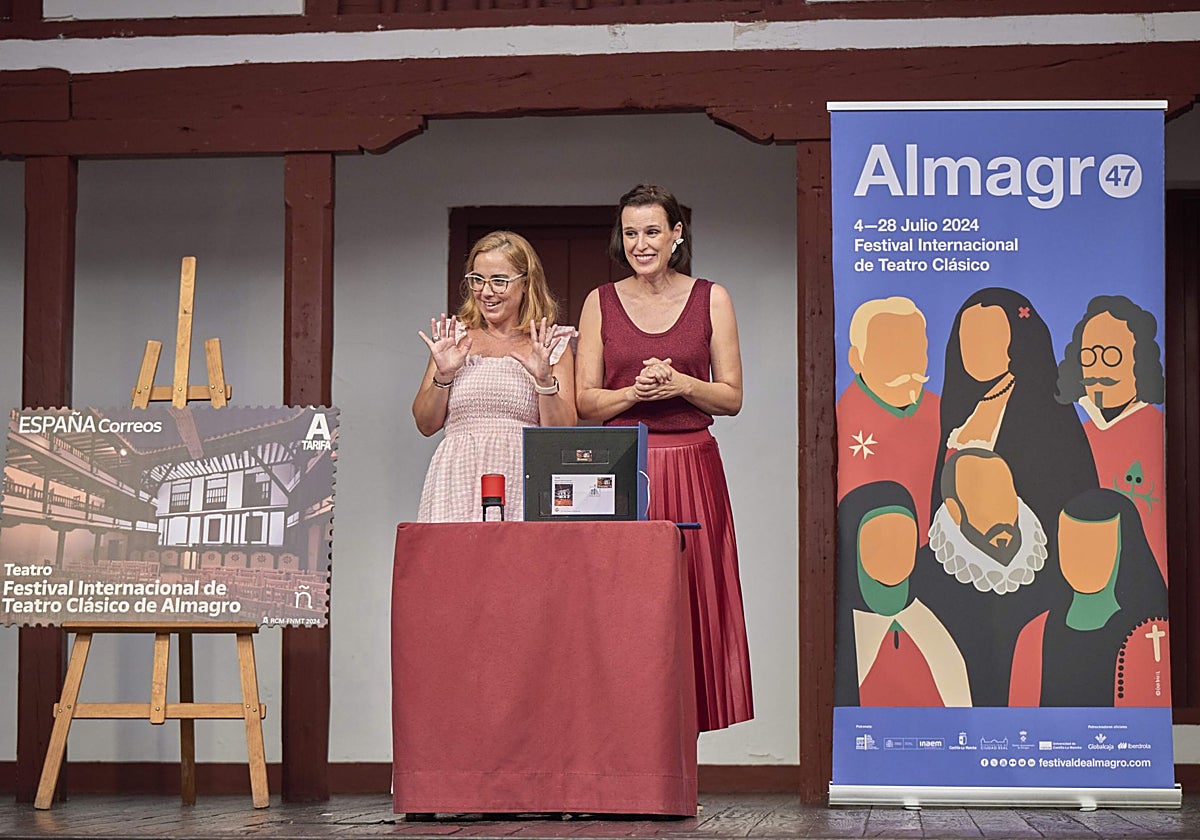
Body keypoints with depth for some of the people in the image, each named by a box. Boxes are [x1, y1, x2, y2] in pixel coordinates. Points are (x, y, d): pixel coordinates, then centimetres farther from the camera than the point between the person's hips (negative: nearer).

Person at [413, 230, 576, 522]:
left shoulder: (552, 344, 9)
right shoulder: (454, 336, 13)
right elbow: (425, 425, 12)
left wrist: (544, 380, -11)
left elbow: (562, 433, 2)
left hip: (523, 479, -1)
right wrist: (443, 375, -3)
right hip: (458, 477, 1)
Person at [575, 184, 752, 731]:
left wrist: (681, 384, -12)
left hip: (690, 472, 0)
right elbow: (584, 403, 5)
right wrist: (635, 391, -13)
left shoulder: (711, 299, 7)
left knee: (689, 602, -2)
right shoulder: (601, 302, 8)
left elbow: (731, 397, 5)